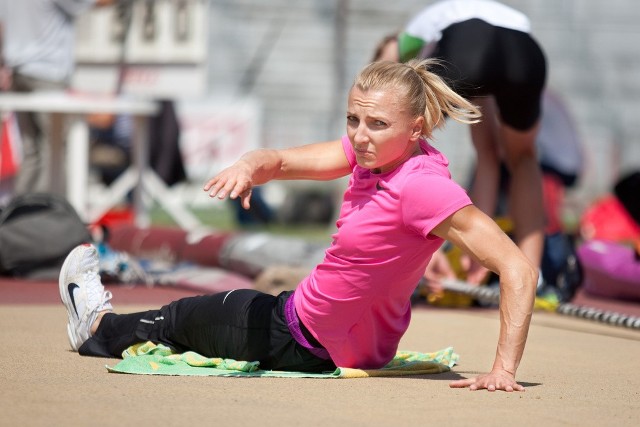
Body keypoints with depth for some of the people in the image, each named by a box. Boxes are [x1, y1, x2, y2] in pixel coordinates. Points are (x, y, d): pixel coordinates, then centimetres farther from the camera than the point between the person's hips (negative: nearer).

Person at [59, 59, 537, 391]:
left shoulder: (424, 187, -34)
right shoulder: (375, 151, -10)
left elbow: (520, 269, -38)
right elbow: (283, 160, -5)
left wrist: (505, 369, -42)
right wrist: (251, 165, -29)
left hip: (310, 347, -7)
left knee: (188, 314, 21)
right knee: (205, 310, 32)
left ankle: (101, 327, 53)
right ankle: (101, 327, 63)